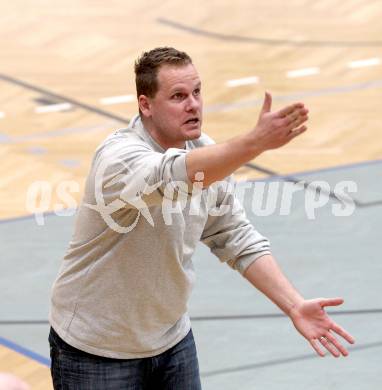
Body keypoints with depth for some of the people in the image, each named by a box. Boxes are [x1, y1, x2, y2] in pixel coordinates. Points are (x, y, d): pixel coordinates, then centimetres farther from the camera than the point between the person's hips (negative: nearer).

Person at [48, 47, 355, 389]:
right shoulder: (120, 158, -25)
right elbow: (176, 175, -46)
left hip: (171, 339, 6)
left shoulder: (206, 154, -2)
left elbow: (237, 239, 3)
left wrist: (294, 306, -8)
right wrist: (257, 141, -59)